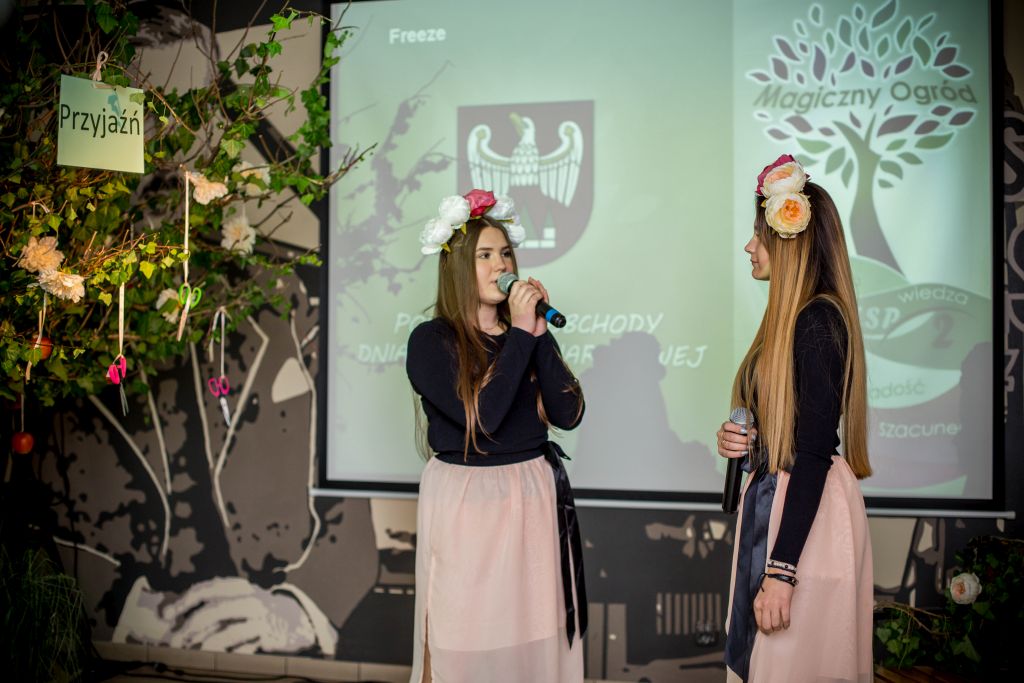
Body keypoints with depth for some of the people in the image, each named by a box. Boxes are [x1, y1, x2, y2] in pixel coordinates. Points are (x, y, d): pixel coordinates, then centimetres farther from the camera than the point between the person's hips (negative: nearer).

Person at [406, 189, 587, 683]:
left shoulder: (527, 333, 7)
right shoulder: (431, 341, -7)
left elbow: (568, 414, -4)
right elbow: (482, 416, -20)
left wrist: (539, 332, -10)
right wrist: (521, 336, -17)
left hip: (534, 498, 4)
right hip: (465, 502, -4)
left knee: (536, 633, 10)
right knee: (470, 637, 4)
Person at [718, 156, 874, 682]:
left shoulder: (818, 320, -17)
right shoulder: (789, 318, 11)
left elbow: (814, 452, -22)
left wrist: (781, 571, -23)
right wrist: (742, 443, 0)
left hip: (806, 519, -9)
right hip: (773, 502, 9)